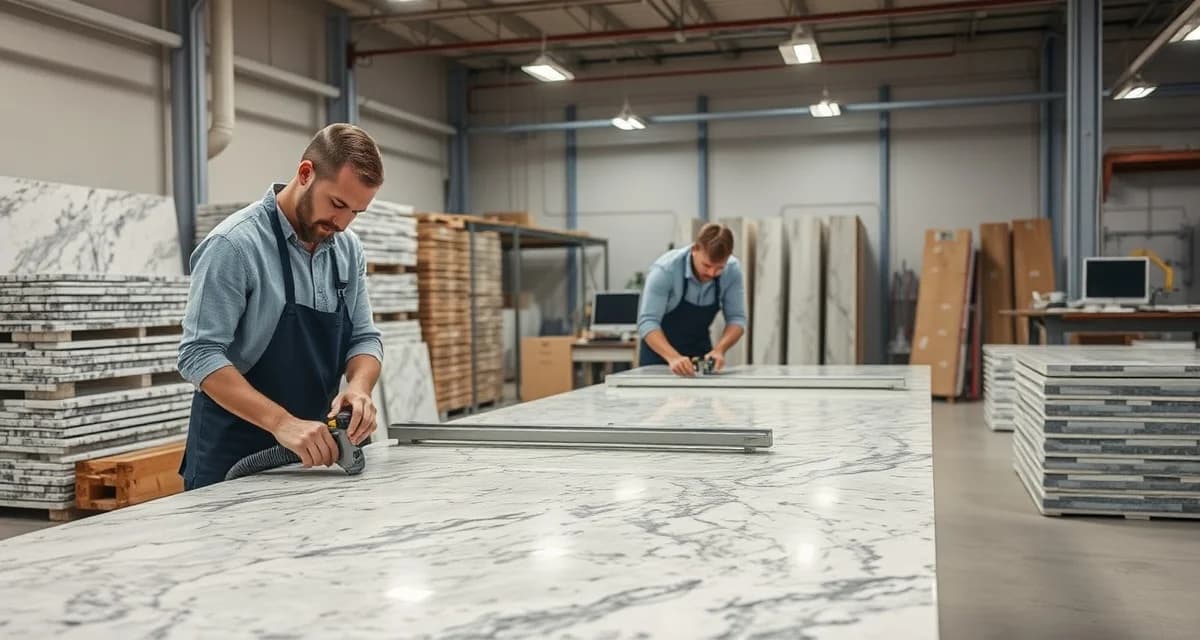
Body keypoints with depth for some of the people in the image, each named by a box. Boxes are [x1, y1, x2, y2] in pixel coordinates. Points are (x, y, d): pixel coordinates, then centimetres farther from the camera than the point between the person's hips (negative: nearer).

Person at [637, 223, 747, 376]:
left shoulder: (733, 270, -17)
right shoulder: (665, 269, -29)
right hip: (660, 353, -3)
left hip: (700, 353, 4)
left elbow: (736, 318, -13)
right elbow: (647, 322, -32)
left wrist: (719, 350, -32)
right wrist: (673, 357, -47)